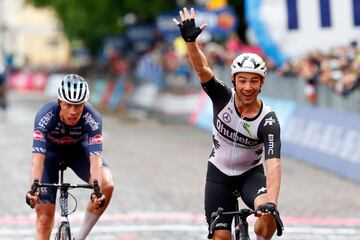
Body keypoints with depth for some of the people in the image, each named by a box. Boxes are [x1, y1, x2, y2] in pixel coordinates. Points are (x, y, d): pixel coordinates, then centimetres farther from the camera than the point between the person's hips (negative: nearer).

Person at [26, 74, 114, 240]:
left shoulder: (92, 118, -34)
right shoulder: (45, 116, -36)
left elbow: (95, 159, -41)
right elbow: (38, 159, -43)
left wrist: (97, 190, -58)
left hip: (79, 148, 1)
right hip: (51, 150, 0)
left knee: (107, 185, -28)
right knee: (44, 217, -7)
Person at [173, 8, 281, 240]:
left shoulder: (268, 120, -24)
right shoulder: (223, 97, -18)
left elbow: (273, 164, -34)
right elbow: (202, 68, -33)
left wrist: (271, 203, -48)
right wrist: (191, 40, -52)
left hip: (251, 173, -1)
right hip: (219, 173, 2)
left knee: (267, 213, -31)